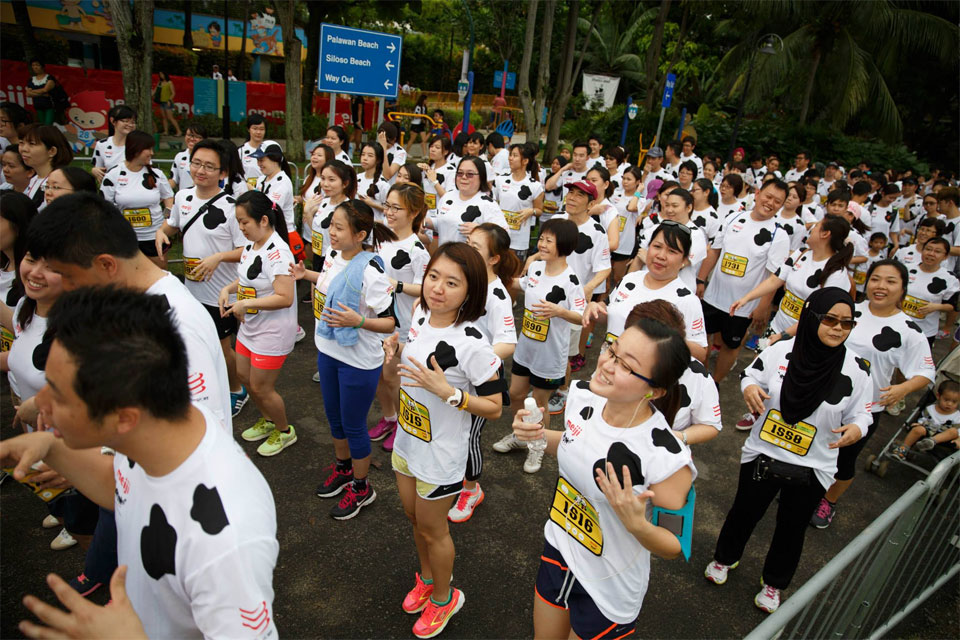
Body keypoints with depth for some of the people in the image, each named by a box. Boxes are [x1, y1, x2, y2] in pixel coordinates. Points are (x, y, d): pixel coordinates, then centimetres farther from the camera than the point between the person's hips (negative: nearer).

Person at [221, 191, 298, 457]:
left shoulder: (278, 253, -25)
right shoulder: (251, 246, 2)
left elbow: (285, 298, -30)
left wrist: (246, 304, -27)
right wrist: (228, 288, -2)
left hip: (272, 332, -9)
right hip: (249, 326, 9)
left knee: (260, 388, 3)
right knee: (244, 375, 21)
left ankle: (284, 430, 28)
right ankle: (268, 421, 44)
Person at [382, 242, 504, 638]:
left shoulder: (472, 344, -29)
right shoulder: (421, 315, -8)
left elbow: (494, 408, -21)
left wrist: (448, 392, -33)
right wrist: (397, 351, -9)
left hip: (440, 454, -7)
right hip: (406, 440, 7)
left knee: (432, 529, 15)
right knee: (414, 517, 26)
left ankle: (443, 598, 45)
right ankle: (426, 579, 54)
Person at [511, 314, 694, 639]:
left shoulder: (667, 459, -33)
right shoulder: (583, 395, -16)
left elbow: (673, 547, -17)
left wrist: (636, 524, -36)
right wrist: (537, 434, -10)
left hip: (609, 590, -5)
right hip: (557, 551, 6)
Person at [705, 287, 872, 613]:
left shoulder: (857, 370, -13)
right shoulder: (781, 351, -14)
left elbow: (860, 415, -3)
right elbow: (751, 375, 1)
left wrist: (854, 429, -25)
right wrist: (749, 388, -22)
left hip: (812, 468, 0)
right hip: (762, 454, 0)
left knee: (791, 527, 20)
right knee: (744, 512, 20)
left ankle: (774, 583, 48)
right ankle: (725, 558, 50)